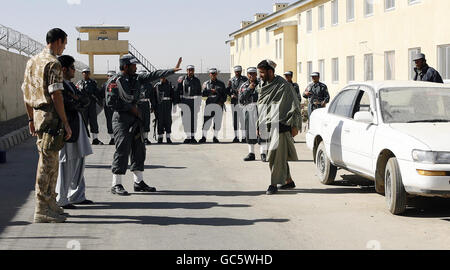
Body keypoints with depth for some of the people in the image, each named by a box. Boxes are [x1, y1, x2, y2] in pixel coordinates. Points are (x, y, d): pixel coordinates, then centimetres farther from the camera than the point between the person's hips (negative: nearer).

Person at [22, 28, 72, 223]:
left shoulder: (32, 61, 15)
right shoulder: (53, 63, -14)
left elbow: (26, 93, 18)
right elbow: (56, 96, -19)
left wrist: (31, 119, 23)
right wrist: (66, 123, -16)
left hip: (38, 116, 9)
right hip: (51, 118, -9)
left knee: (50, 162, 17)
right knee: (47, 163, -5)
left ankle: (50, 204, 25)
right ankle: (42, 210, -2)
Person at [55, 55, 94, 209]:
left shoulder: (70, 85, 20)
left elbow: (86, 101, 12)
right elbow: (69, 104, -17)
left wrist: (76, 99, -6)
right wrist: (80, 103, 1)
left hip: (78, 127, 10)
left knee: (79, 161, 13)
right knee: (65, 163, -7)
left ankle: (77, 196, 22)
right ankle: (60, 199, 0)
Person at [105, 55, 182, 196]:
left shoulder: (136, 79, 13)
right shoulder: (114, 81, -8)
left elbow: (153, 75, 11)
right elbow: (110, 102, -14)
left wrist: (173, 70, 5)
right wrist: (130, 108, -12)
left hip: (135, 118, 8)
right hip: (121, 119, -8)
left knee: (139, 150, 10)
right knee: (122, 150, -9)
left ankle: (139, 182, 18)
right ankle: (116, 185, -3)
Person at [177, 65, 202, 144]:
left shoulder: (197, 80, 8)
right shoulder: (182, 79, 5)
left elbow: (199, 93, 10)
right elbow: (178, 91, 8)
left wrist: (199, 104, 6)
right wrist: (178, 101, 1)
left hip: (194, 102, 0)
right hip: (184, 102, 0)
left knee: (193, 119, 0)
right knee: (185, 119, -1)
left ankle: (193, 137, 5)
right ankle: (188, 137, 6)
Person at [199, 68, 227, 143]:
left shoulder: (221, 83, 13)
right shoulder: (206, 83, 13)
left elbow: (225, 94, 10)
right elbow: (203, 94, 3)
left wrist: (222, 101, -5)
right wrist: (211, 91, -11)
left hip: (219, 104, 0)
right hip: (209, 104, 0)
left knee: (217, 122, 0)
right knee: (206, 121, -6)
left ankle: (215, 137, 10)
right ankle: (204, 137, 1)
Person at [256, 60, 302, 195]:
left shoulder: (283, 86, -8)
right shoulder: (262, 87, 14)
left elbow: (295, 106, -7)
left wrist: (294, 126, -10)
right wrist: (259, 126, 20)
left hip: (280, 126, -7)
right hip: (269, 127, 7)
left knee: (276, 154, -11)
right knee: (280, 155, 11)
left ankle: (274, 184, -8)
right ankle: (289, 181, 21)